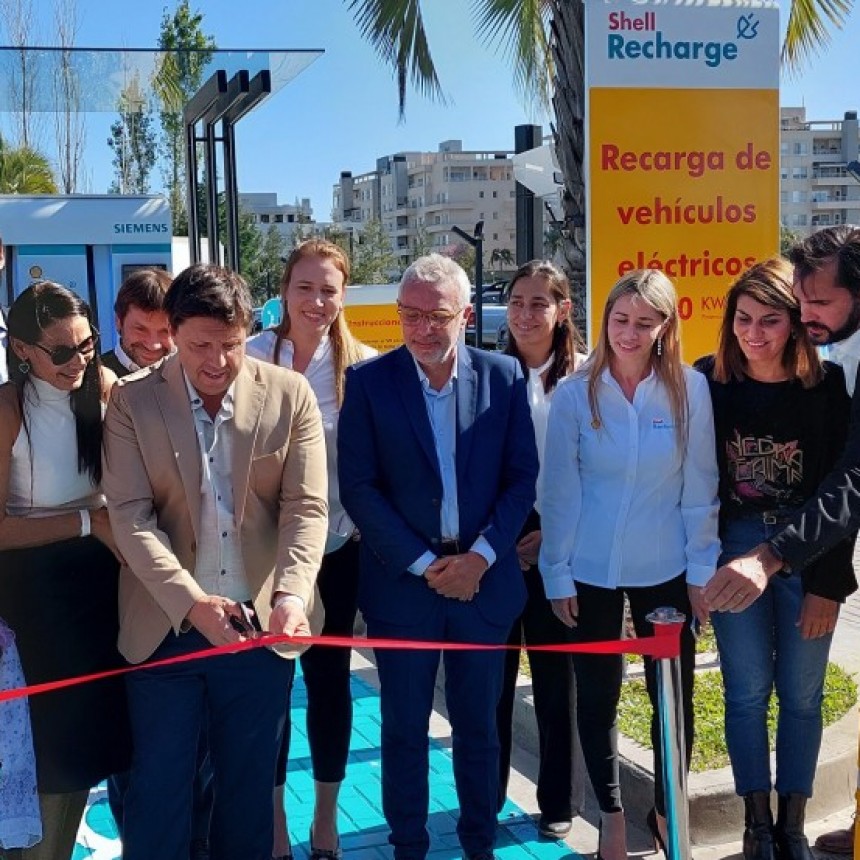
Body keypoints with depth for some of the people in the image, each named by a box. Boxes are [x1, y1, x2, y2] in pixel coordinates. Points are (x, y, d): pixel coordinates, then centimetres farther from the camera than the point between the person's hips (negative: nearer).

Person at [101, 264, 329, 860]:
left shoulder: (290, 395, -4)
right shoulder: (133, 401, -4)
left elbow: (306, 508, -7)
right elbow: (131, 515, -10)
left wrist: (291, 594, -25)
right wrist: (191, 601, -23)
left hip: (262, 623, 1)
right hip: (166, 625, 0)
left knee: (250, 785, 16)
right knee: (157, 787, 10)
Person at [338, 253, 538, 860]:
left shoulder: (504, 376, -1)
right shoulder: (369, 381, -5)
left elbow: (522, 475, 1)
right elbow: (358, 487, -8)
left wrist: (482, 555, -10)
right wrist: (423, 563, -12)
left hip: (484, 578, 1)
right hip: (402, 582, -1)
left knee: (479, 724, 14)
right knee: (405, 729, 10)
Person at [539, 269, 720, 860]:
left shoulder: (691, 389, -7)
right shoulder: (575, 394, -7)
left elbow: (699, 488, -2)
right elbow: (560, 491, -4)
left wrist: (702, 570, -1)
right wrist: (558, 574, -4)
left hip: (665, 570, 0)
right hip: (590, 571, 0)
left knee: (675, 696, 10)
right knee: (597, 697, 12)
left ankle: (667, 811, 32)